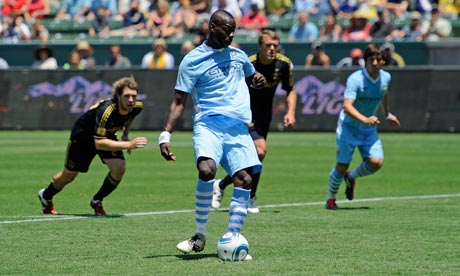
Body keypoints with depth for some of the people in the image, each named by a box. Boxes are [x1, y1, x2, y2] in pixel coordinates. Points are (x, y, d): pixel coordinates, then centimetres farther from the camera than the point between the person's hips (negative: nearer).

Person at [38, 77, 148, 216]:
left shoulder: (137, 107, -23)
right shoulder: (105, 110, -44)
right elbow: (98, 143, -48)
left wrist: (125, 135, -4)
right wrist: (128, 145, -54)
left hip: (107, 135, 5)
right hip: (83, 135, -5)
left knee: (119, 168, -19)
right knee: (69, 175, 14)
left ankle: (97, 201, 6)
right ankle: (46, 196, 46)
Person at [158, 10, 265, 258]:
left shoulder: (238, 55, 17)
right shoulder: (193, 60, 2)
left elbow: (251, 77, 36)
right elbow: (179, 102, 2)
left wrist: (257, 80, 10)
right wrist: (165, 134, -9)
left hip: (238, 128, 5)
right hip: (209, 123, -5)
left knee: (244, 179, -9)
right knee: (206, 170, -28)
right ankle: (200, 236, -13)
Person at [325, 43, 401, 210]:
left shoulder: (386, 78, -5)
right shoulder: (355, 79, -25)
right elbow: (347, 106, -36)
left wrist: (388, 115, 28)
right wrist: (365, 119, -51)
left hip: (369, 129, 5)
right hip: (348, 127, -5)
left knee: (376, 162, -12)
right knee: (342, 166, -3)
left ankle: (351, 177, 20)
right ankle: (331, 199, 22)